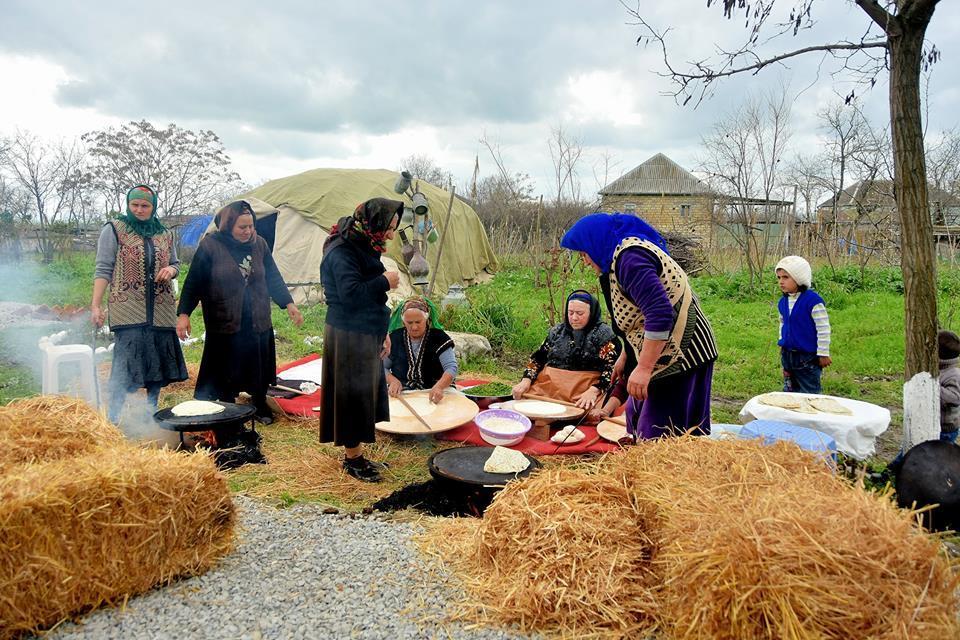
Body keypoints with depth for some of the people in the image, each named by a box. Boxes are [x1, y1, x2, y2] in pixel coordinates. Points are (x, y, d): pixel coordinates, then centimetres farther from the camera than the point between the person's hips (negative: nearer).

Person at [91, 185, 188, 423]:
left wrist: (171, 270, -2)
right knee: (126, 363, -12)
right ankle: (113, 417, -5)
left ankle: (152, 412, 23)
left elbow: (175, 264, 23)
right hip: (128, 309, -5)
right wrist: (96, 305, -11)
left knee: (158, 361, 9)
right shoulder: (114, 230, 1)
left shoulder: (164, 234, 14)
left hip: (160, 311, 5)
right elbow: (103, 269, -3)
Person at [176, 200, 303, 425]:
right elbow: (193, 283, -5)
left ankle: (260, 405, 33)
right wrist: (184, 314, -8)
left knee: (258, 368, 13)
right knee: (224, 372, 5)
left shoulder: (259, 244, 4)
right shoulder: (210, 246, -8)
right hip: (224, 323, -3)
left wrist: (288, 303, 5)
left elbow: (273, 278, 11)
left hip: (258, 322, 4)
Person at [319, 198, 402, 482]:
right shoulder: (342, 252, -17)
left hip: (366, 335, 10)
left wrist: (382, 333, 17)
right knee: (353, 395, 0)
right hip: (348, 338, -10)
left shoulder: (362, 248, 13)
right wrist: (385, 282, -17)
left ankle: (354, 454, 27)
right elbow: (351, 293, -27)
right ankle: (352, 458, 14)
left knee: (366, 394, 15)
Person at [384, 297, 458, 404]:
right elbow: (381, 366, 11)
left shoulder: (439, 338, -4)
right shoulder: (394, 338, 3)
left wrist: (439, 387, -33)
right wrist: (392, 381, -10)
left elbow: (451, 367, -13)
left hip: (433, 393, -1)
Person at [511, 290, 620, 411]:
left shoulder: (605, 335, 1)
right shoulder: (557, 331, 17)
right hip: (547, 386, 4)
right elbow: (538, 358, 17)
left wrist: (594, 391, -22)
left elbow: (612, 369, -7)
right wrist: (526, 380, -1)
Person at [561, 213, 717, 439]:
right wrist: (625, 357, 25)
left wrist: (643, 368, -26)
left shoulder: (630, 257, -19)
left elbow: (660, 314, -28)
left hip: (680, 355, -11)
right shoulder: (624, 253, 14)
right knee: (637, 416, 18)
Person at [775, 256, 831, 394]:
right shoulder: (783, 302, 4)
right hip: (788, 355, 7)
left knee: (810, 393, 2)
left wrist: (823, 353, -12)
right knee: (789, 391, 16)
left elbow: (823, 328, -15)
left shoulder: (813, 300, -18)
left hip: (808, 357, -7)